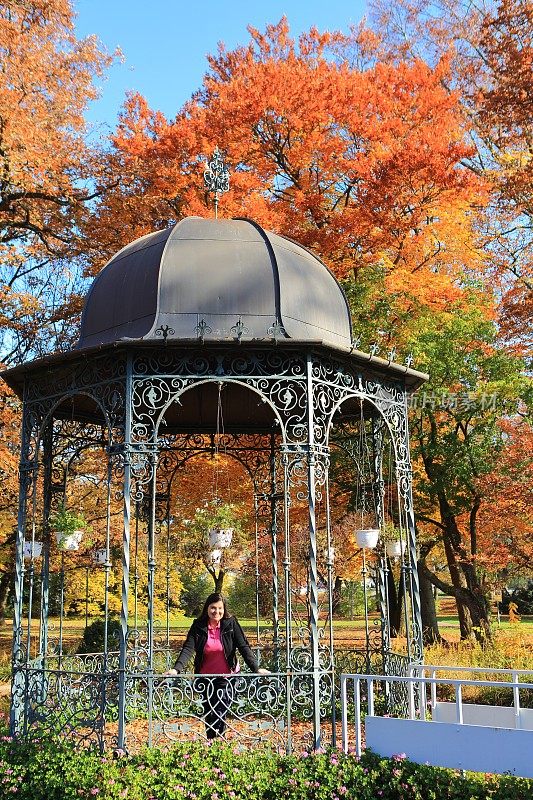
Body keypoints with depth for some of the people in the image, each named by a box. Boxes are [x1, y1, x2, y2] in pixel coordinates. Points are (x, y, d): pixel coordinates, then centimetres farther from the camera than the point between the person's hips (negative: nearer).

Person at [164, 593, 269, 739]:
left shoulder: (231, 624, -7)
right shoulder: (198, 626, -6)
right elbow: (188, 649, -15)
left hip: (225, 677, -2)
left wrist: (256, 668, -23)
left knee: (221, 713, -11)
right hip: (205, 678, 2)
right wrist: (176, 669, -31)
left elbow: (244, 647, -11)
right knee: (209, 714, 11)